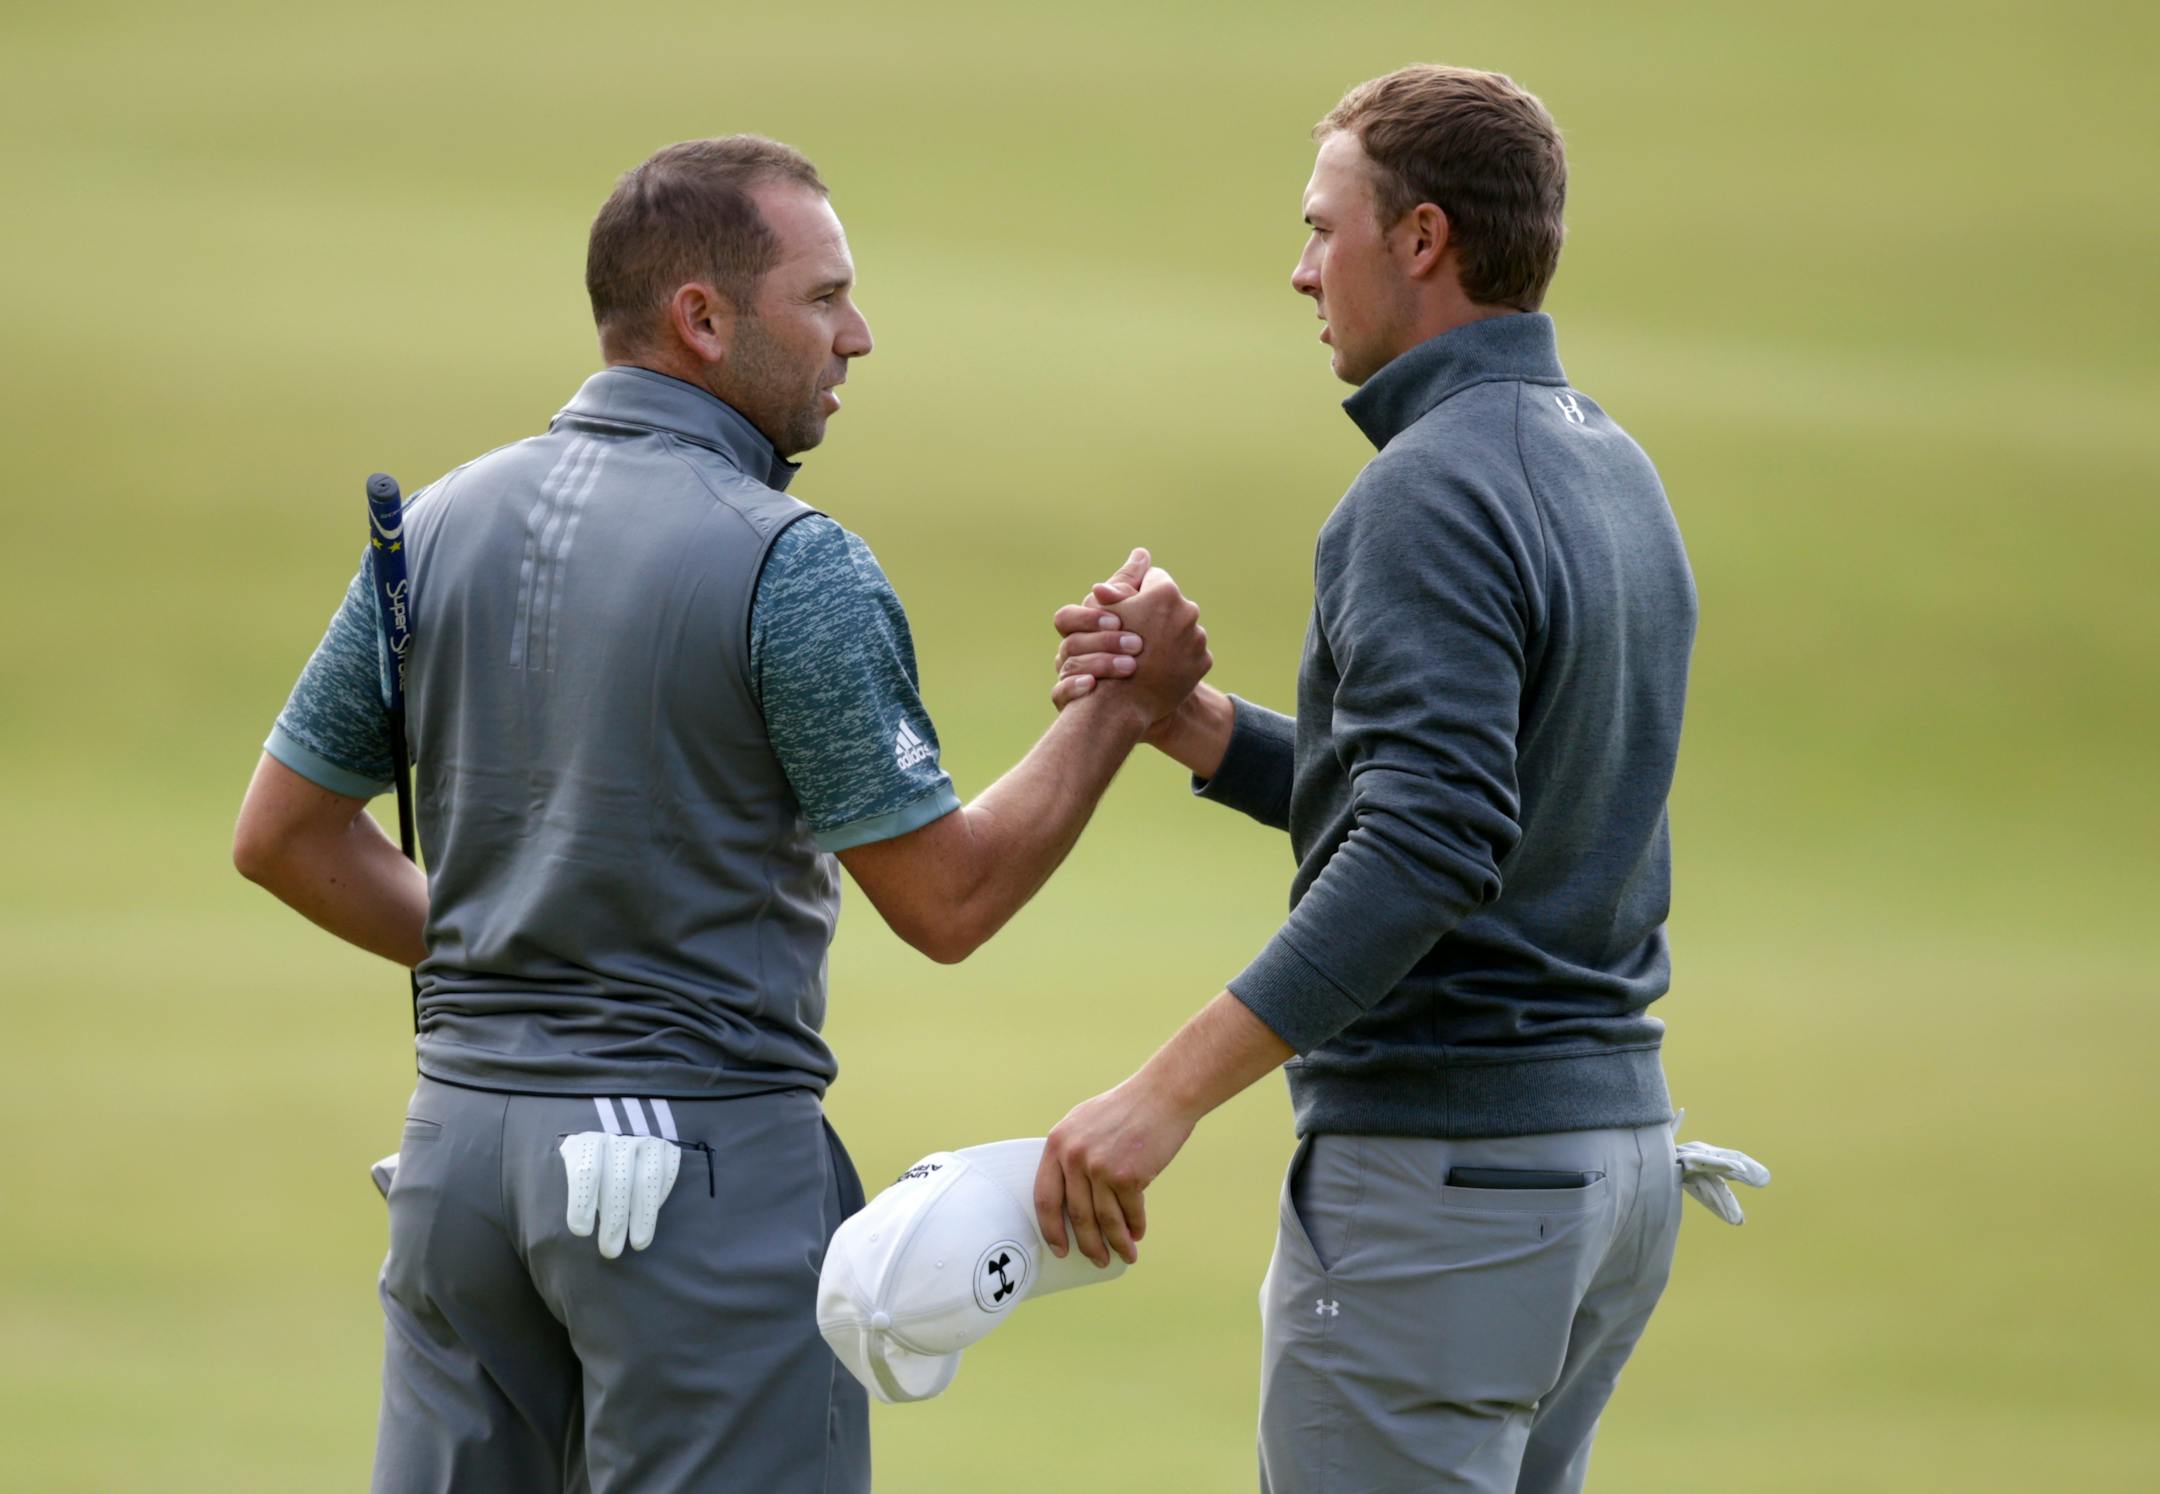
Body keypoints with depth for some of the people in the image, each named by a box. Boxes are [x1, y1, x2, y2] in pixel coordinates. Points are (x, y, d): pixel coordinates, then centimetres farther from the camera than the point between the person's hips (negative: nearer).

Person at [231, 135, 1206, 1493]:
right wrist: (1123, 705, -1)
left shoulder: (445, 524, 6)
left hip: (466, 1128, 6)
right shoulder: (790, 567, -13)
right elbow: (948, 899, -10)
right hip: (706, 1154, -6)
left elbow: (286, 834, 11)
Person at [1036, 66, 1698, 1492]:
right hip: (1612, 1141, 10)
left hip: (1441, 1163, -10)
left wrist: (1170, 1092, -28)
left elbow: (1430, 845, -27)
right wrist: (1185, 719, 5)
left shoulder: (1433, 492, -17)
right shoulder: (1611, 471, 14)